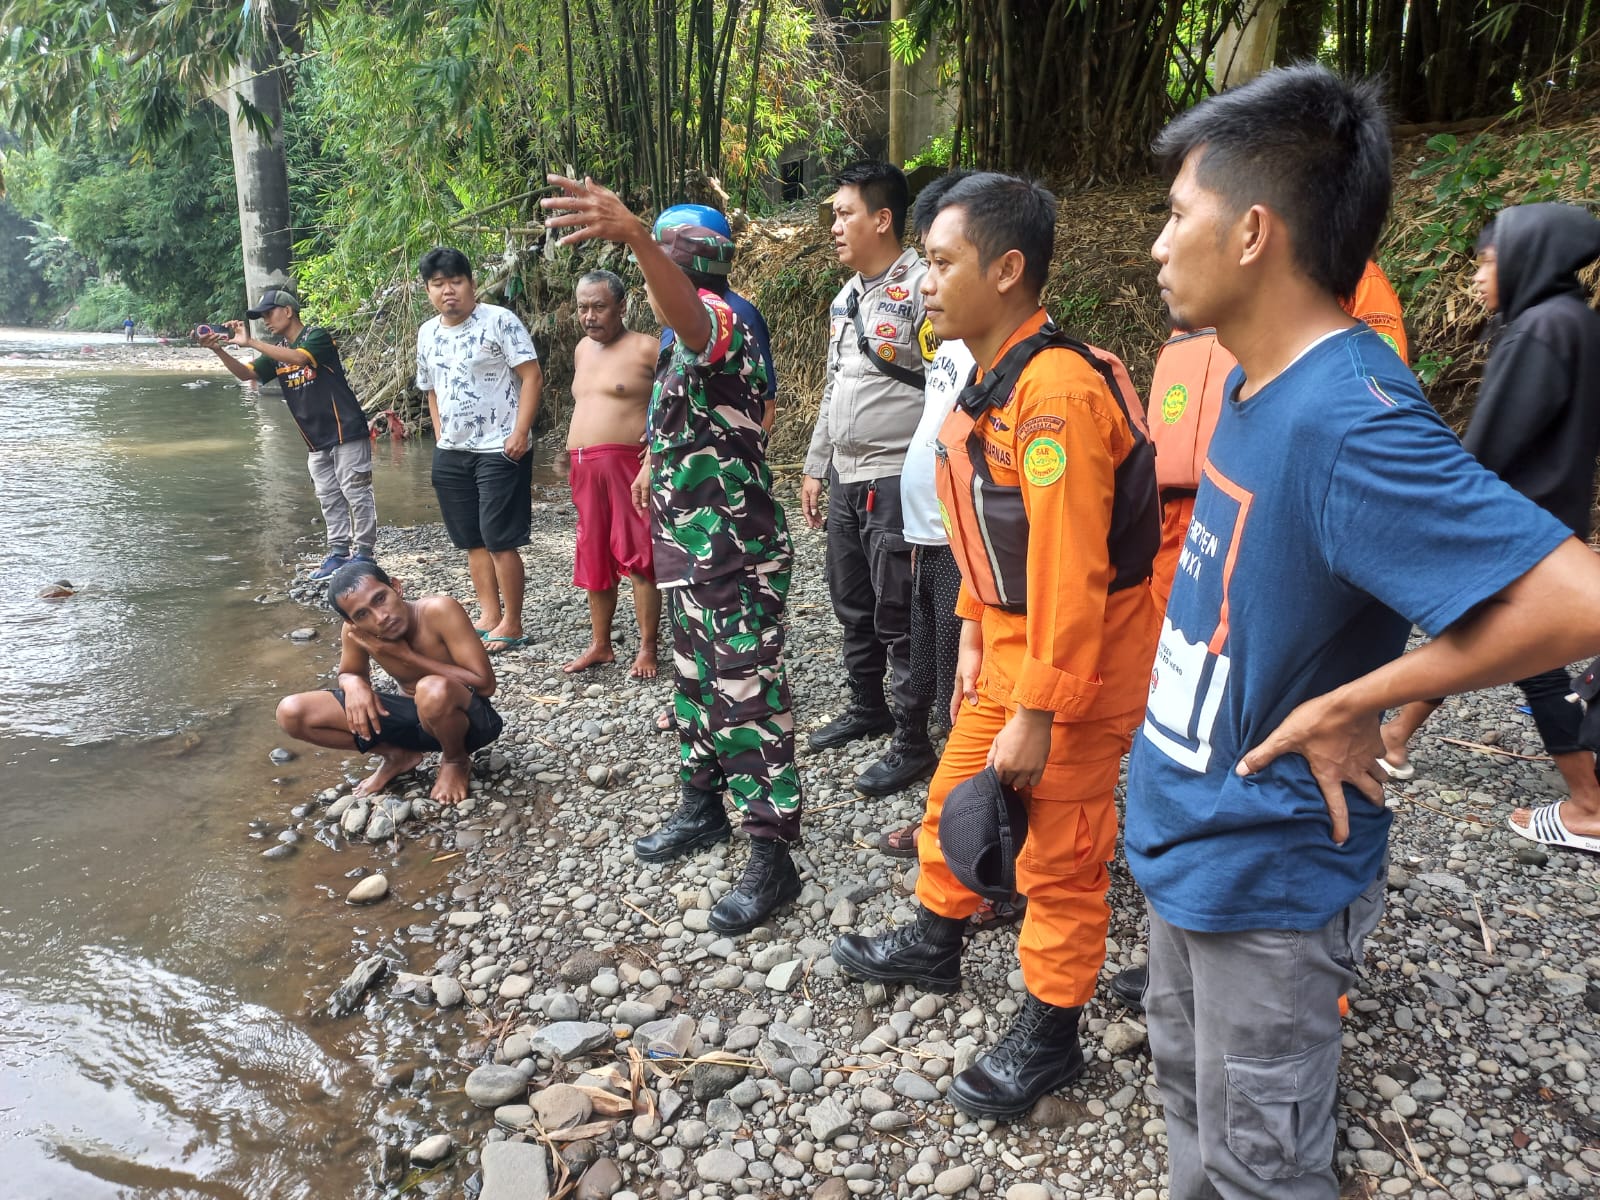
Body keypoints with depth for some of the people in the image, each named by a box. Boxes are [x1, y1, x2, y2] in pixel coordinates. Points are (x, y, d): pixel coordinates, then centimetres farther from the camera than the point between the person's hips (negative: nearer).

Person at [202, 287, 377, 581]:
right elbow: (246, 374, 5)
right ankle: (338, 552, 17)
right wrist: (219, 351, -12)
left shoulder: (317, 336, -9)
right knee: (329, 497, 11)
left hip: (345, 431, -8)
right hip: (315, 440, 8)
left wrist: (250, 343, -27)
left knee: (355, 492, -3)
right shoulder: (276, 352, 13)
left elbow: (298, 357, -28)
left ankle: (363, 553, 3)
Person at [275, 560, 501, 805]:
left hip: (467, 719, -5)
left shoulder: (440, 611, -28)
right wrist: (354, 683, -17)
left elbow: (484, 684, -29)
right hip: (411, 717, 5)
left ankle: (456, 761, -7)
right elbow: (349, 673, 9)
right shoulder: (356, 632, -13)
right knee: (291, 714, -9)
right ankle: (397, 755, 9)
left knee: (434, 690, -42)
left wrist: (406, 655, -28)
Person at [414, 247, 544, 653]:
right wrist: (440, 437, 13)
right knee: (472, 541, 11)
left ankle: (512, 624, 4)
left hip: (499, 450, -7)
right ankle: (489, 616, 21)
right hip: (450, 453, 7)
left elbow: (532, 376, -13)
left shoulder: (499, 321, -9)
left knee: (499, 540, -6)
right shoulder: (427, 334, 11)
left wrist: (520, 433, -20)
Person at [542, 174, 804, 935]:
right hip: (689, 552, 10)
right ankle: (703, 806, 36)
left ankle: (772, 857, 3)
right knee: (696, 685, 20)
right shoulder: (683, 347, 15)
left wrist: (633, 235, -57)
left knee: (748, 700, -6)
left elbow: (683, 306, -42)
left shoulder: (720, 322, -16)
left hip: (737, 556, -10)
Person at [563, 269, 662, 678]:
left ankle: (647, 649, 4)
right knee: (594, 556, 11)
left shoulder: (645, 349, -7)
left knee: (637, 557, -5)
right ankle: (600, 644, 22)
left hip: (626, 464, -7)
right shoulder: (582, 349, 17)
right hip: (584, 469, 8)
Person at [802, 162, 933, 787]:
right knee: (853, 605, 18)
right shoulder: (845, 298, 15)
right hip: (845, 478, 9)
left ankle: (913, 740, 12)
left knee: (898, 616, -1)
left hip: (896, 480, -8)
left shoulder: (922, 287, -12)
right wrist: (816, 467, 20)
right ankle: (866, 708, 35)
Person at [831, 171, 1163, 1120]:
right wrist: (975, 635, 15)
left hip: (1081, 660, -9)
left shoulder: (1056, 387, -25)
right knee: (957, 798, 23)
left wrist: (1036, 715, -23)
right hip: (1010, 646, 10)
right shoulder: (993, 380, 7)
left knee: (1059, 855, 6)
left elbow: (1070, 573, -27)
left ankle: (1051, 1038, 27)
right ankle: (935, 945, 47)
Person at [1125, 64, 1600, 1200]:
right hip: (1189, 836, 8)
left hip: (1267, 872, -8)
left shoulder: (1349, 420, -28)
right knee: (1191, 1091, 28)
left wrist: (1351, 702, -24)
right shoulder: (1258, 384, 1)